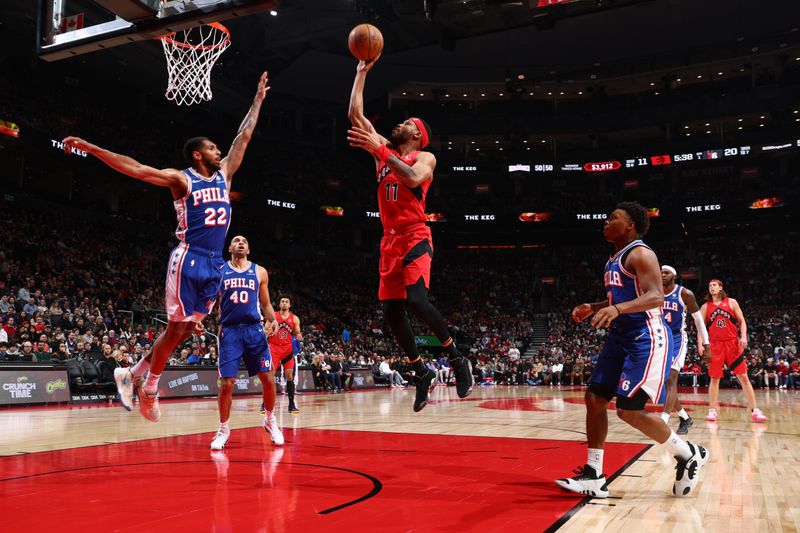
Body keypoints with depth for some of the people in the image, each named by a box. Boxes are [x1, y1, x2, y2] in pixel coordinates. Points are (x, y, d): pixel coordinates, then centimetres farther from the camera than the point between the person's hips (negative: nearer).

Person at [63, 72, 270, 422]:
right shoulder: (181, 179, -3)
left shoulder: (224, 174, 14)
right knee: (177, 328, -4)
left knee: (188, 329, 8)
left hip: (214, 264, 7)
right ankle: (148, 390, 12)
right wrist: (90, 148, -20)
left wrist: (258, 100, 24)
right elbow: (136, 169, -12)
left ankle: (132, 375, 20)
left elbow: (244, 136, 20)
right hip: (189, 259, -7)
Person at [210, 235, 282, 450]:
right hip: (229, 330, -1)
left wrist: (273, 320, -4)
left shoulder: (260, 272, 11)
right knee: (227, 383, -5)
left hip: (254, 329, 1)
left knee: (268, 378, -2)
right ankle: (224, 429, 14)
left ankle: (270, 420, 21)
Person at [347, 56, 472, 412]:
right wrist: (362, 72, 12)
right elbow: (355, 114, 12)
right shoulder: (384, 150, 15)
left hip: (415, 240, -7)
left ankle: (457, 359, -4)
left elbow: (413, 178, -26)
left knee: (416, 300, -24)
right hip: (390, 242, 7)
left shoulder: (425, 158, -1)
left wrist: (378, 150, -28)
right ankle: (422, 374, 16)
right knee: (392, 311, 2)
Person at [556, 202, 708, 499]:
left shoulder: (639, 254, -13)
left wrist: (616, 309, -39)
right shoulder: (614, 260, 16)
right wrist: (593, 308, 12)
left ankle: (689, 455, 12)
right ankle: (594, 477, 10)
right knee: (595, 399, 4)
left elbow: (656, 296, -25)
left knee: (629, 410, -11)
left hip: (646, 339, -10)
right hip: (620, 337, 10)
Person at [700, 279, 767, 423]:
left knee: (743, 377, -2)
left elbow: (742, 321, 5)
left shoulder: (731, 302, 5)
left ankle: (755, 411, 1)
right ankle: (712, 411, 9)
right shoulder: (705, 307, 7)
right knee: (714, 378, 2)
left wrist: (743, 337, -10)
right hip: (715, 345, 1)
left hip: (733, 343, -1)